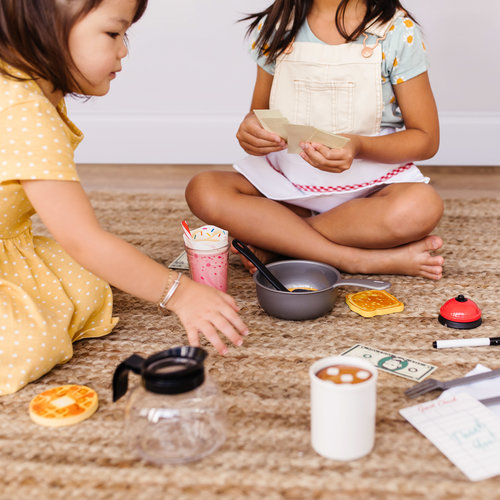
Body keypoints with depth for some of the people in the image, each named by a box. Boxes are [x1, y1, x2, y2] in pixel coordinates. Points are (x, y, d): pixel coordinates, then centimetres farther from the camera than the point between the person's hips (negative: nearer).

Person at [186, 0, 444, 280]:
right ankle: (362, 259, -25)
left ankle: (270, 240, -20)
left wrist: (360, 147, -27)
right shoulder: (273, 26, 2)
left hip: (369, 183, -2)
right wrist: (250, 128, -15)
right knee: (203, 191, -25)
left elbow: (427, 139, -6)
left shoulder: (398, 31, -7)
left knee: (422, 207, -36)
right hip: (288, 180, 3)